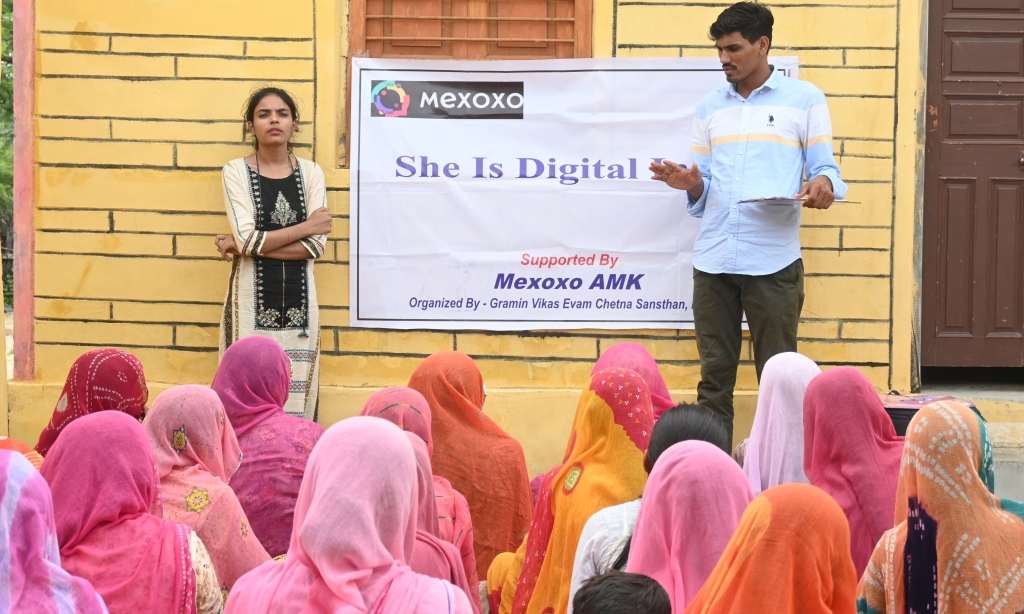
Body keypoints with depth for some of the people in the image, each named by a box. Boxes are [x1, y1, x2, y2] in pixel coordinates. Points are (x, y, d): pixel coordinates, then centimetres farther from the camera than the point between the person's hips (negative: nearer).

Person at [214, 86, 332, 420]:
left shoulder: (310, 173, 6)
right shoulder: (236, 171, 1)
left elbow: (316, 245, -5)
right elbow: (247, 239, -12)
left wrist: (251, 244, -10)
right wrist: (306, 226, -5)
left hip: (298, 298, 2)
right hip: (253, 298, -2)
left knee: (297, 392, 0)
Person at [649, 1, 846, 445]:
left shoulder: (804, 100, 5)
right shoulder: (709, 108, 15)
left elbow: (824, 168, 2)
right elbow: (703, 193, 15)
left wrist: (824, 185, -21)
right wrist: (692, 185, -8)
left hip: (774, 261, -4)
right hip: (713, 260, 4)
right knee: (714, 376, 5)